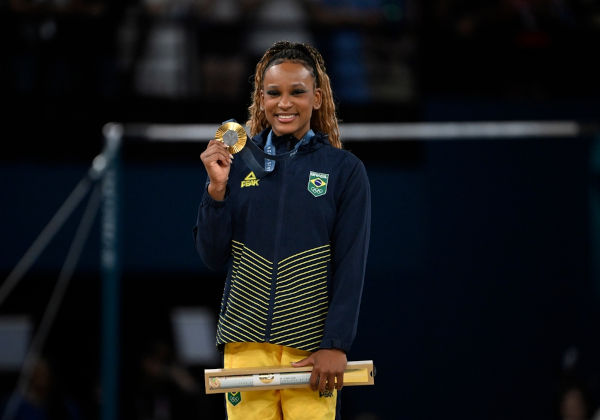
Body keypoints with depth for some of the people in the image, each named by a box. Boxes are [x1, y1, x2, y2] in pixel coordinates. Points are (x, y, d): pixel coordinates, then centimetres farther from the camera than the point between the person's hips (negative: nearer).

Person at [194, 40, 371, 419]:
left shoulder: (344, 169, 1)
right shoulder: (238, 163, 5)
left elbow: (352, 266, -1)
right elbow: (213, 256, 6)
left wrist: (336, 345, -8)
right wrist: (217, 188, -8)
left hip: (312, 344, -1)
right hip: (246, 344, 2)